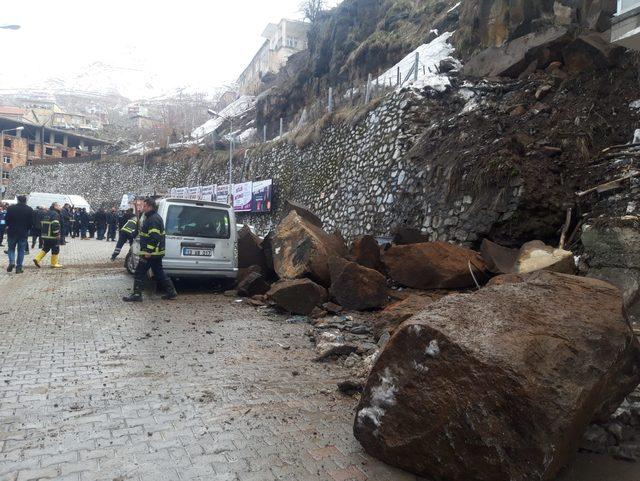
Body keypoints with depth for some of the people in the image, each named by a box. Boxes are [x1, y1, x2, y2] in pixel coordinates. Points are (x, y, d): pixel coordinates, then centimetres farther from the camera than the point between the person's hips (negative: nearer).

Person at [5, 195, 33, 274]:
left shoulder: (11, 208, -3)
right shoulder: (29, 210, -4)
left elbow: (7, 220, 1)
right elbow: (31, 222, -3)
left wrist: (9, 227, 17)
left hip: (12, 232, 0)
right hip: (23, 233, 0)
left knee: (11, 248, 16)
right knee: (21, 251, 6)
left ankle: (11, 262, -5)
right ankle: (18, 267, 4)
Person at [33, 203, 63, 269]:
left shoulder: (46, 214, 15)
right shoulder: (55, 214, -14)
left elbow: (42, 223, 21)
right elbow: (55, 225, -24)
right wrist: (57, 234, -19)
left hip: (45, 235, 8)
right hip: (53, 236, -8)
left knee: (45, 249, 19)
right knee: (55, 250, 2)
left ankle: (37, 259, 5)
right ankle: (54, 263, 7)